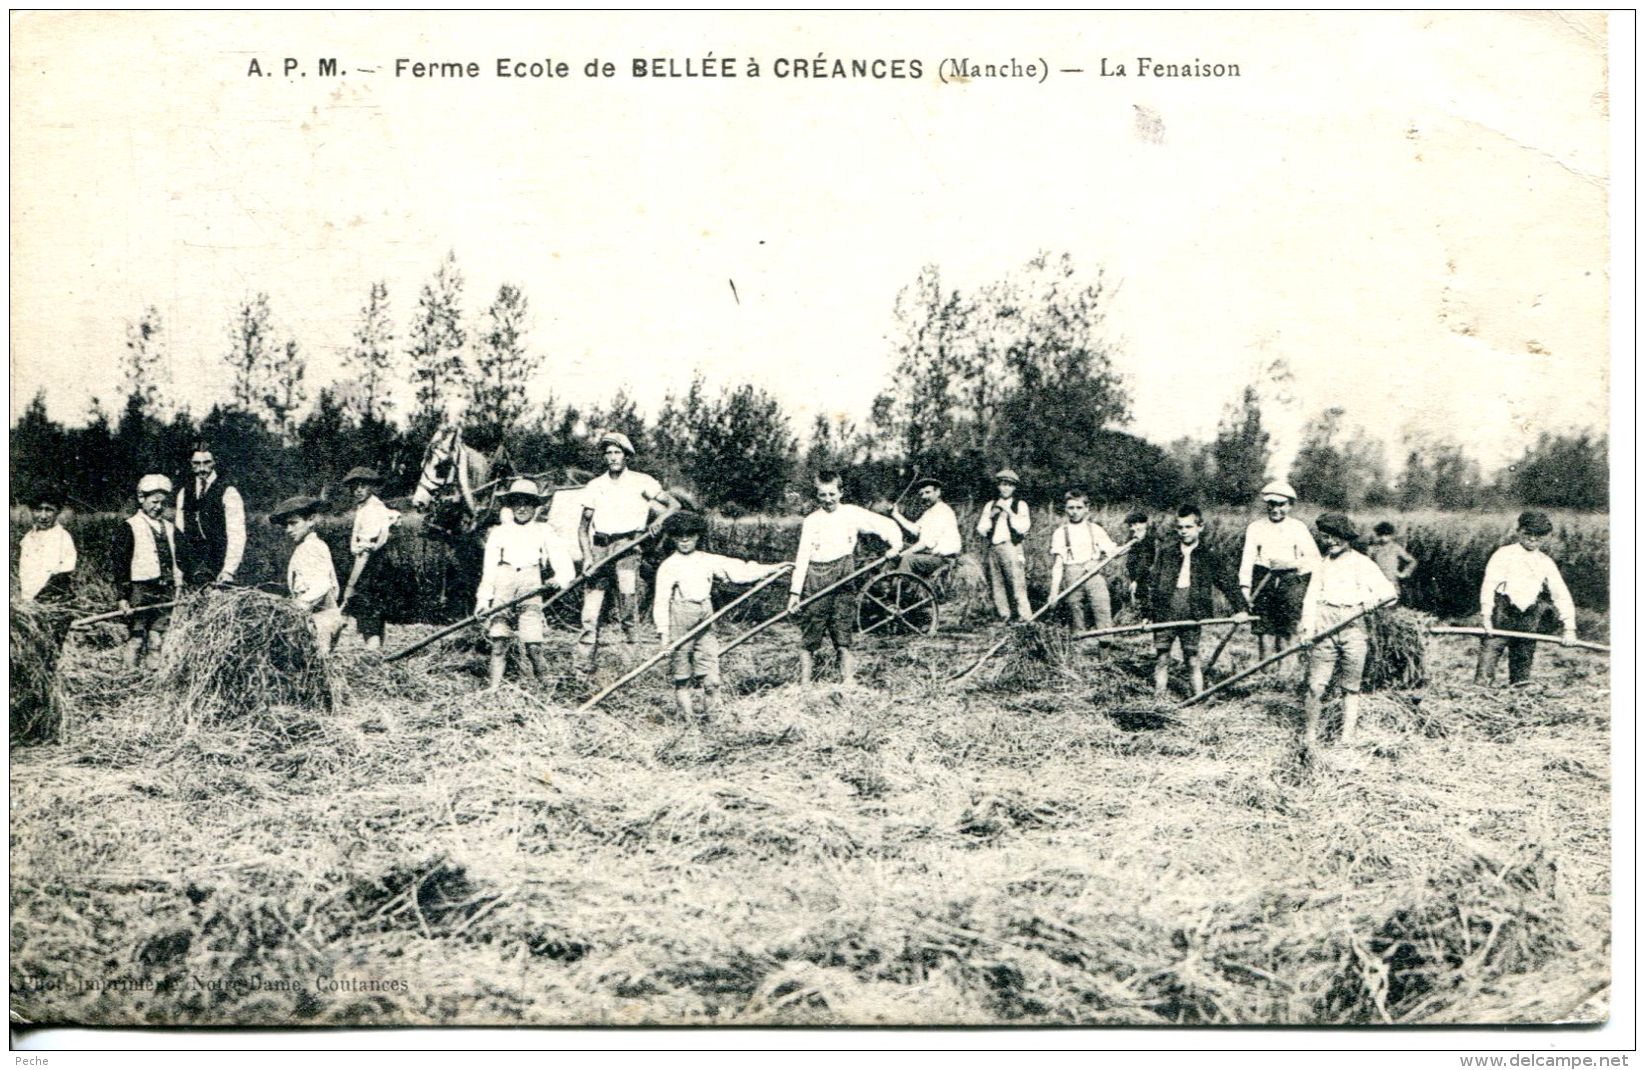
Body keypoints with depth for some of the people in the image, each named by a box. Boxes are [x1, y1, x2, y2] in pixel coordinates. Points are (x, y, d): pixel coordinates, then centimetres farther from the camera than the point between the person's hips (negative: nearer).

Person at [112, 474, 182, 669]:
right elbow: (119, 564, -5)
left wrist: (178, 586, 13)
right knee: (135, 639, -4)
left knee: (157, 642, 4)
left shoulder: (169, 528, 16)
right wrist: (123, 596, -11)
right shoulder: (129, 528, -1)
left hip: (165, 592, 5)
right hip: (140, 591, -5)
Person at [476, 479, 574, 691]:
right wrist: (483, 598, 7)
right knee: (499, 639, -5)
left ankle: (546, 682, 5)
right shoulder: (499, 532, 15)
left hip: (530, 585, -1)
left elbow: (561, 558, 2)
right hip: (503, 584, 1)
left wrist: (560, 578, -19)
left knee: (533, 641, -9)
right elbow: (489, 568, 15)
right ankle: (494, 685, -1)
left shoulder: (543, 531, 13)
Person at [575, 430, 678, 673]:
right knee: (590, 611, -2)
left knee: (628, 597, -13)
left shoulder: (641, 482, 6)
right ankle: (582, 665, 0)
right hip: (599, 549, 3)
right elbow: (583, 527, 15)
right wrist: (587, 557, 1)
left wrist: (660, 519, -17)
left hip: (627, 549, -3)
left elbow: (674, 504, 4)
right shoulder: (594, 486, 14)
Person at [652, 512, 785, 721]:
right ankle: (687, 719, 9)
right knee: (682, 679, 2)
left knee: (711, 679, -2)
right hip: (680, 620, -3)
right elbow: (661, 601, -3)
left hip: (706, 620, 3)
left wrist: (770, 569, 5)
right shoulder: (669, 566, -1)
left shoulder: (708, 561, 10)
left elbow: (738, 570, 10)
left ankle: (709, 718, 5)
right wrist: (664, 633, -10)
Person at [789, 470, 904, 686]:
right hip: (815, 579, 0)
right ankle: (805, 685, 7)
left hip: (843, 577, 0)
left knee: (844, 636, -5)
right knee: (809, 639, 1)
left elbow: (886, 524, 7)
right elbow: (802, 556, 3)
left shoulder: (852, 514, 5)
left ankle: (848, 681, -4)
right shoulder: (811, 521, 6)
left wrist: (895, 544, -11)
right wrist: (795, 591, -2)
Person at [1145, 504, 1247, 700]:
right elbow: (1150, 582, 8)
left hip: (1192, 615, -1)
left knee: (1192, 660, 1)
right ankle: (1159, 700, 11)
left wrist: (1240, 608, -4)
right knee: (1161, 658, 5)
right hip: (1164, 612, 1)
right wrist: (1147, 613, 2)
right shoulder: (1165, 553, 9)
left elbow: (1229, 582, 6)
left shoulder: (1210, 557, 7)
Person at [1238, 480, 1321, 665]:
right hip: (1263, 581, 1)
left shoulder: (1298, 528, 8)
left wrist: (1291, 564, -12)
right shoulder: (1256, 527, 12)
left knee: (1288, 632, -8)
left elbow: (1315, 559, 3)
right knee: (1264, 631, -1)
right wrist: (1245, 586, -8)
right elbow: (1247, 559, 4)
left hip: (1292, 582, -1)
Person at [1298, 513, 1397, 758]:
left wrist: (1374, 598, -20)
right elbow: (1311, 597, 10)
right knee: (1316, 687, -7)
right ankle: (1309, 741, -1)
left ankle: (1347, 741, 5)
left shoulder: (1363, 564, 9)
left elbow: (1390, 590, 2)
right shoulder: (1322, 564, 16)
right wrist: (1308, 627, -5)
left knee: (1351, 689, 2)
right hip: (1324, 629, 1)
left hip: (1354, 629, -1)